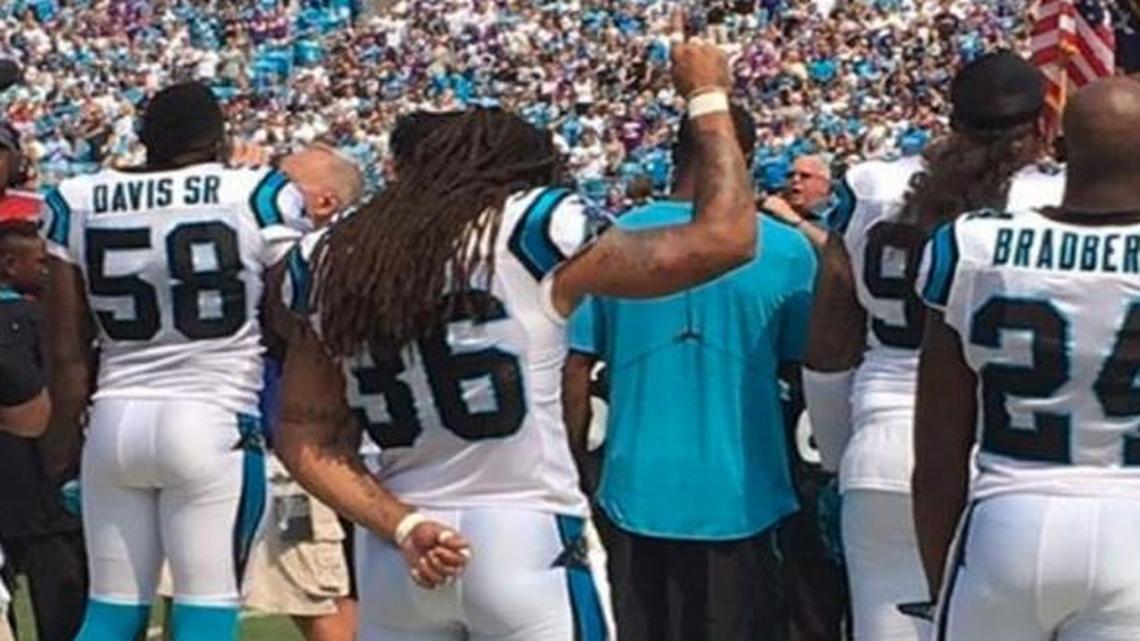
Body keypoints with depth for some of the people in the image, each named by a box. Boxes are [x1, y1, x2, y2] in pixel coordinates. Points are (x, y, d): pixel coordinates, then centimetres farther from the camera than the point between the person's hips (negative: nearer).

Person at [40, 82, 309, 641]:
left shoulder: (78, 203, 6)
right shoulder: (259, 198, -5)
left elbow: (68, 351, 7)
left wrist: (69, 437, 16)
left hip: (115, 421, 4)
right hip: (213, 423, -4)